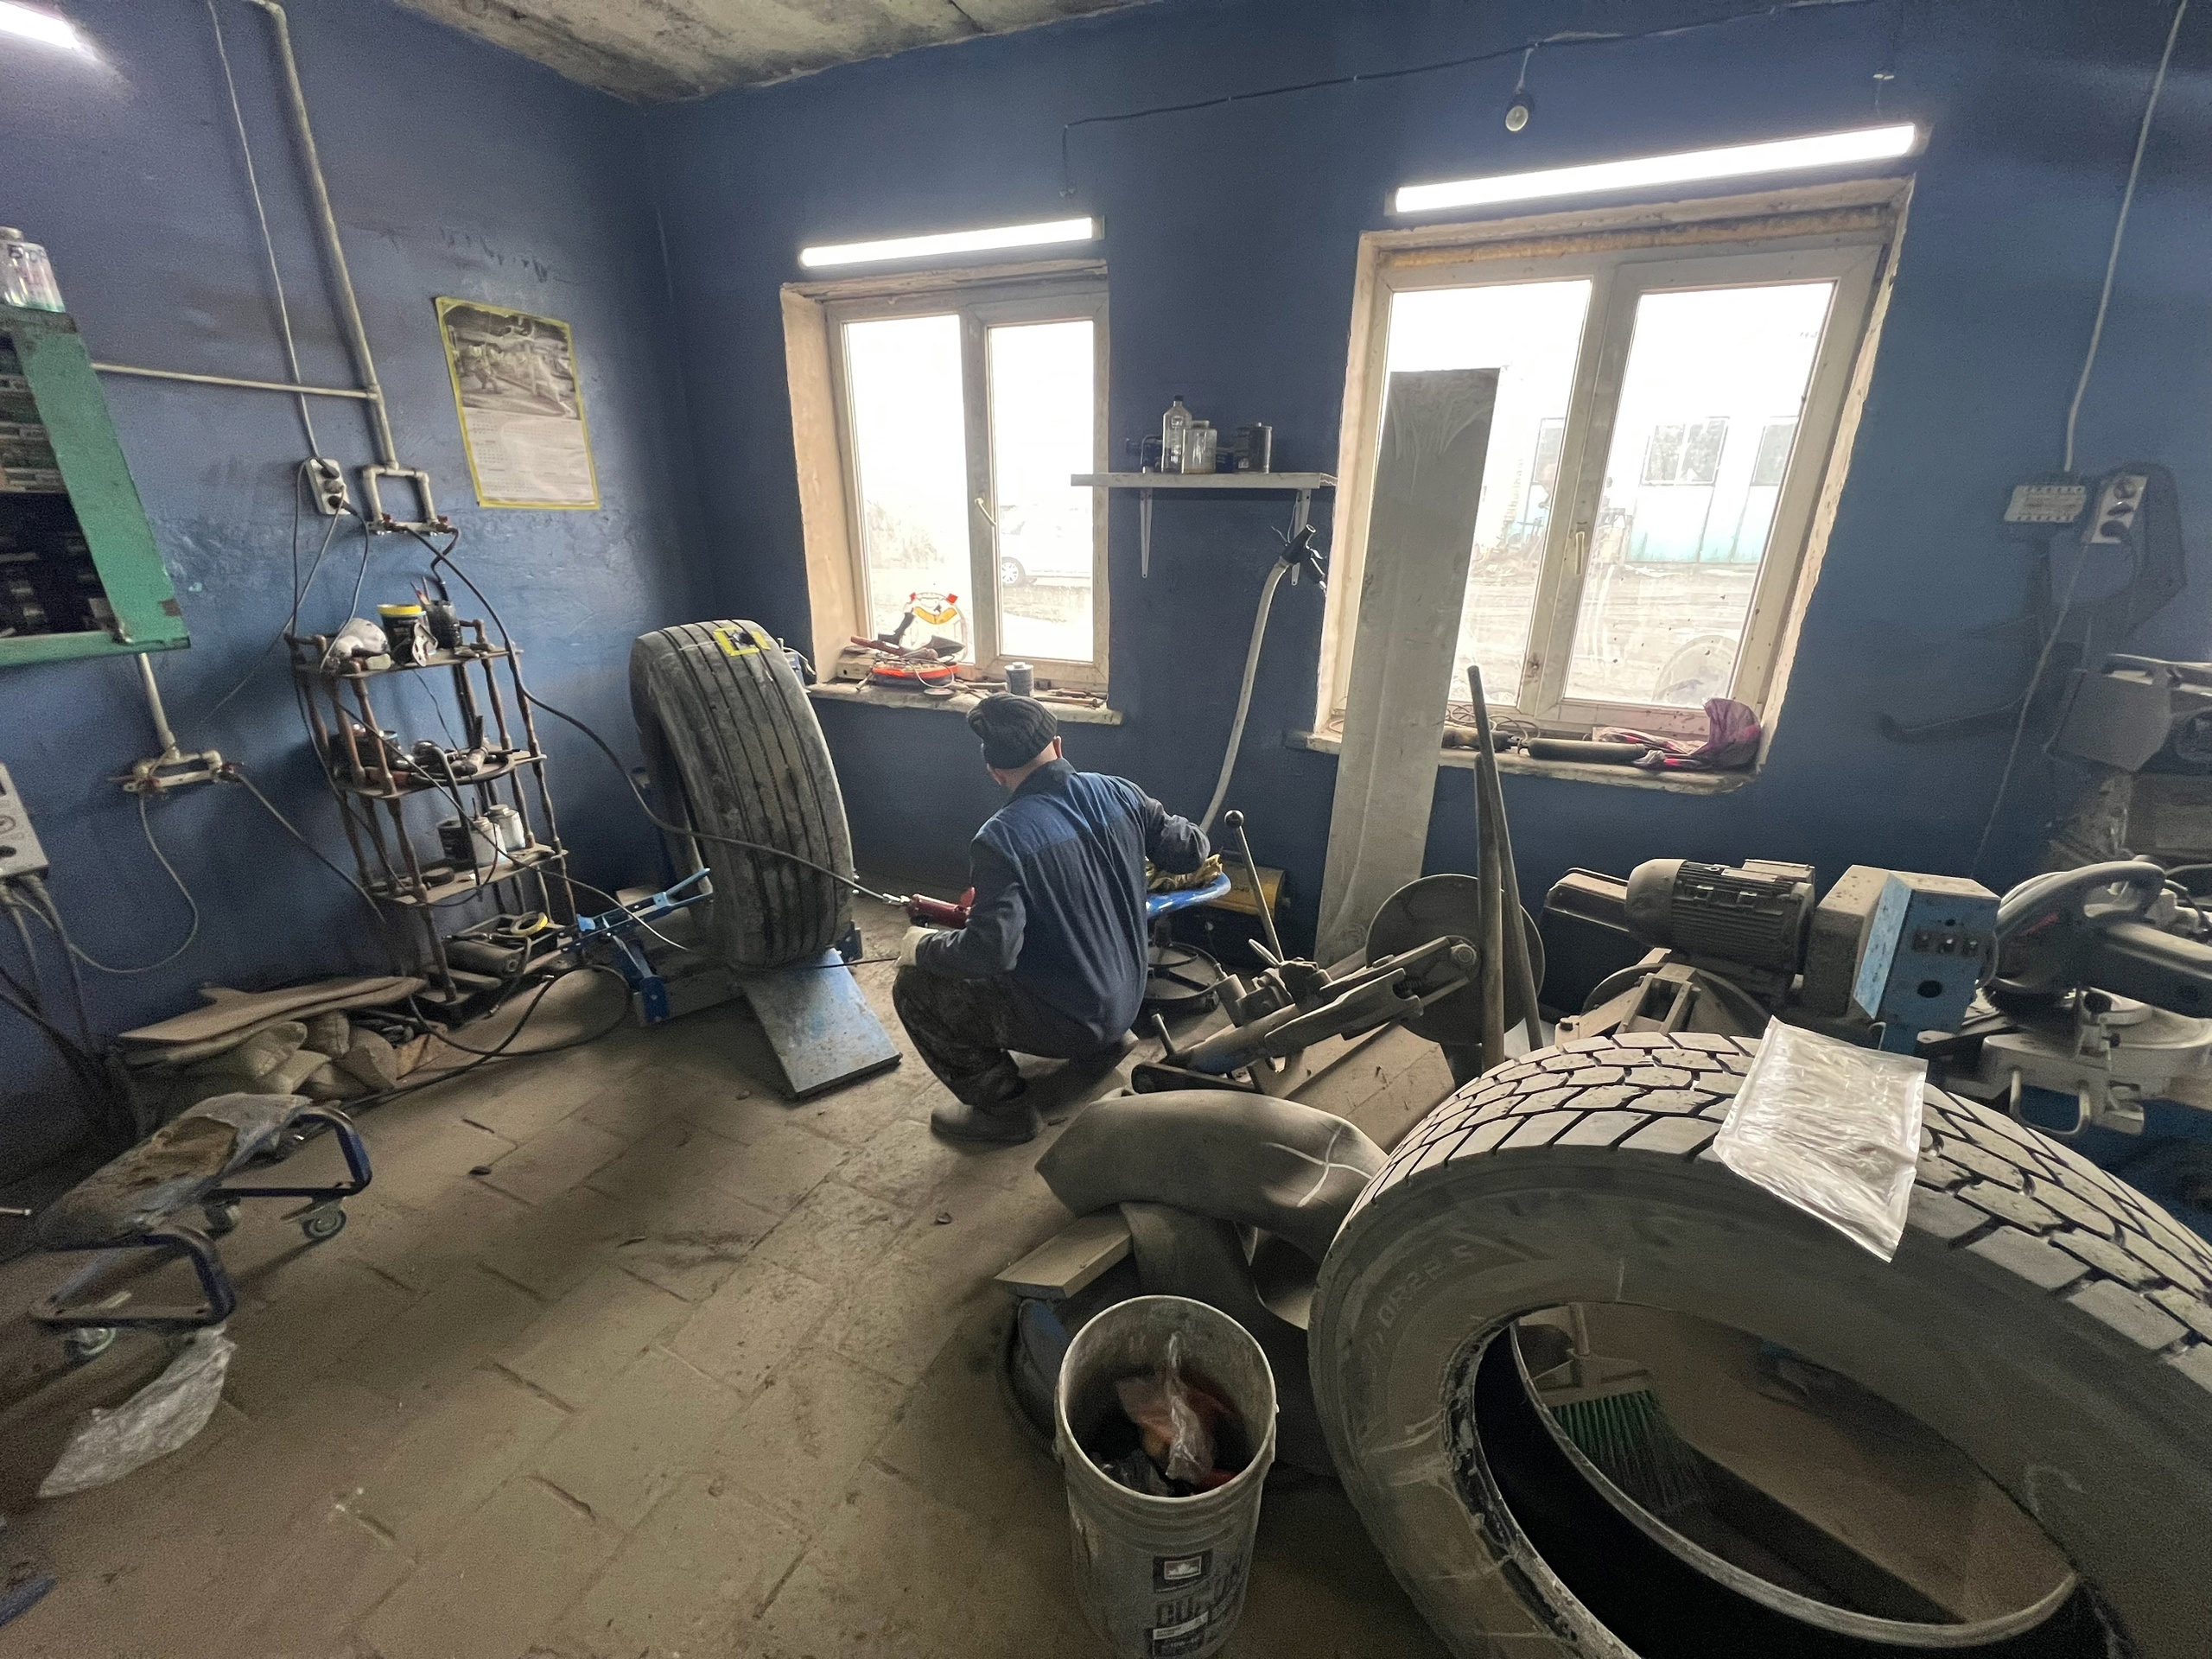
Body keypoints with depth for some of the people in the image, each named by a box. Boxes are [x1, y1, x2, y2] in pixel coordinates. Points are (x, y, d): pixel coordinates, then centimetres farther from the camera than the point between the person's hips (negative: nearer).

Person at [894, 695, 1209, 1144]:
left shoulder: (1000, 838, -24)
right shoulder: (1118, 794, -9)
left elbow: (992, 951, -28)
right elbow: (1191, 852, 0)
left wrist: (924, 947, -9)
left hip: (1065, 1024, -7)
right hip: (1126, 1003, 7)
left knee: (913, 989, 5)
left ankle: (1001, 1106, 11)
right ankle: (1103, 1044, 26)